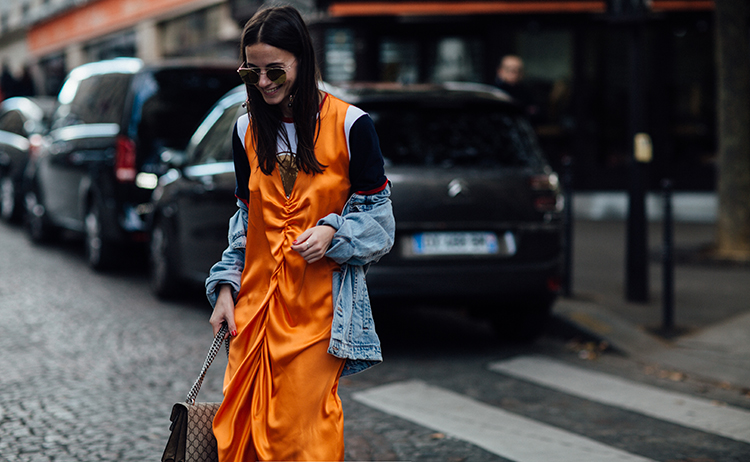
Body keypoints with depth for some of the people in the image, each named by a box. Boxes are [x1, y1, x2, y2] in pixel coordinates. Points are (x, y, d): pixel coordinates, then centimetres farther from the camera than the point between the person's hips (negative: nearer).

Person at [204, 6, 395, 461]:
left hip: (319, 304, -4)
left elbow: (378, 215, 0)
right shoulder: (248, 130, 9)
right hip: (257, 299, 4)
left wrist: (332, 233, -19)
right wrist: (226, 287, 10)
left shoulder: (350, 125, -5)